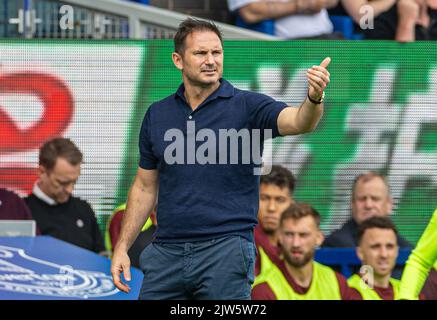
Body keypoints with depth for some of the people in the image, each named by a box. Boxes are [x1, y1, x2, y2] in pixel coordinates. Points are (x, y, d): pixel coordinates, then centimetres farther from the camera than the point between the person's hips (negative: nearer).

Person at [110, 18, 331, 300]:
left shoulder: (247, 106, -2)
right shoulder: (157, 115, 10)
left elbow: (298, 121, -20)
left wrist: (314, 97, -43)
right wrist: (122, 247, 10)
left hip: (226, 252, -4)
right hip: (166, 252, 4)